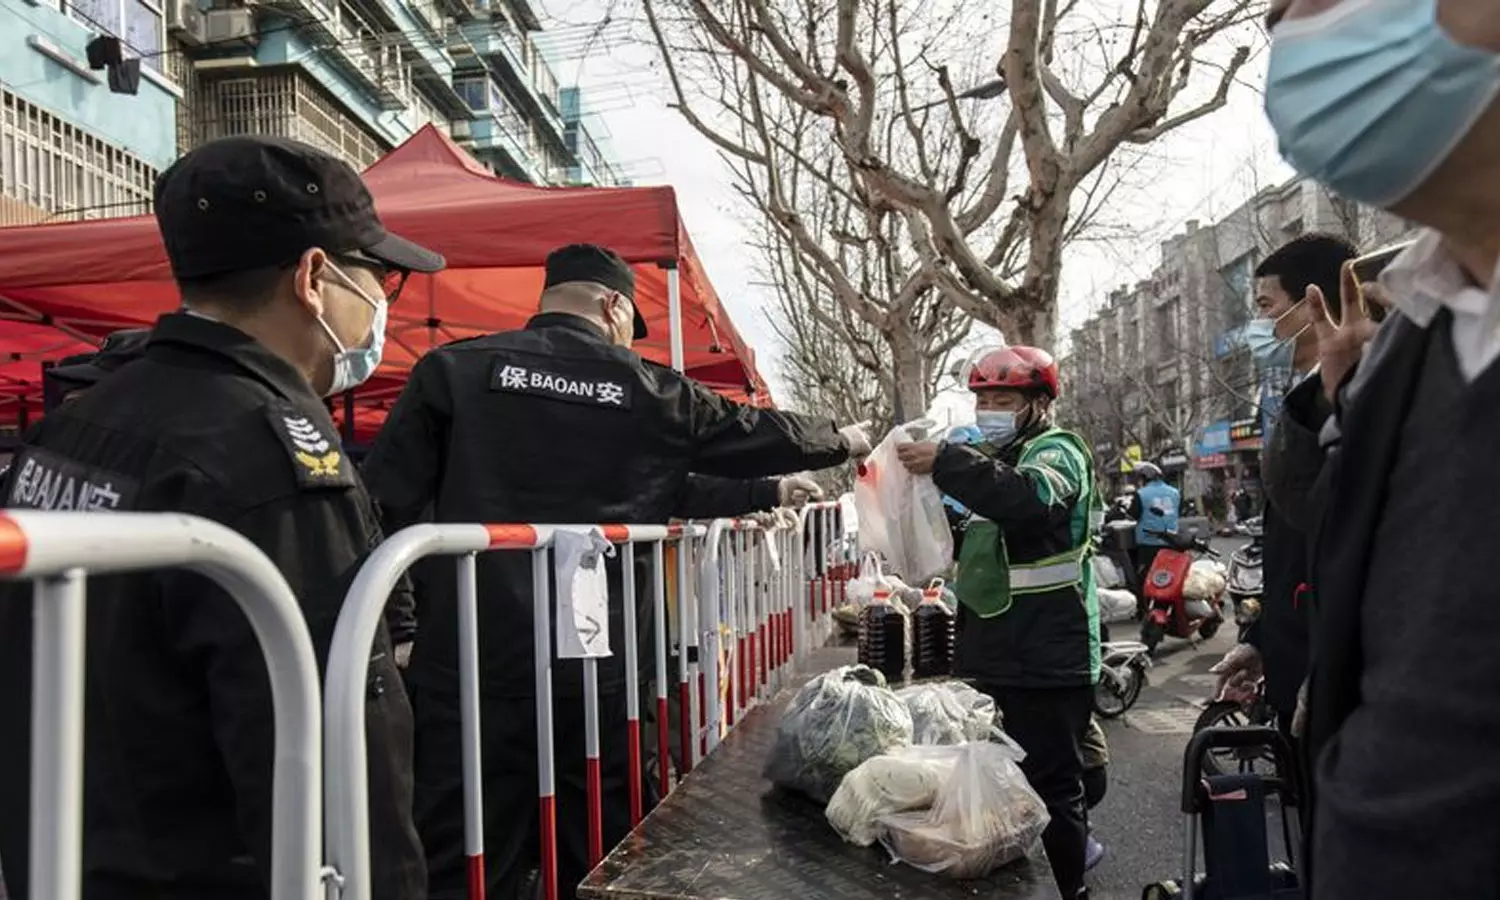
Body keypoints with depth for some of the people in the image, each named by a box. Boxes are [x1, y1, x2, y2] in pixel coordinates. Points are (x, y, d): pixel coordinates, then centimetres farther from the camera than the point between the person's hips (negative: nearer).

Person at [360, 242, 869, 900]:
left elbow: (384, 503, 0)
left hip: (469, 671, 0)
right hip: (597, 675, 1)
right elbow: (765, 435, 20)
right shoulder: (655, 394, 6)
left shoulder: (453, 370, 4)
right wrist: (844, 441, 39)